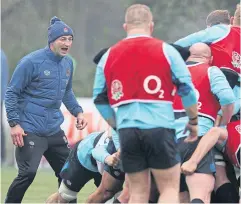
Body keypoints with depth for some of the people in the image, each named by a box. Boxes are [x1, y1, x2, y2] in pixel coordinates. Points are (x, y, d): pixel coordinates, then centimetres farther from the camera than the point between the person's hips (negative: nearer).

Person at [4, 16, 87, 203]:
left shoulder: (68, 63, 8)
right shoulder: (31, 62, -12)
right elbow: (12, 93, -9)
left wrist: (77, 112, 10)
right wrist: (14, 123, -16)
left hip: (54, 130, 7)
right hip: (30, 131, -7)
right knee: (28, 173, -17)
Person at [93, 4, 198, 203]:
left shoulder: (108, 56, 11)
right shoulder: (166, 50, 2)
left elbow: (100, 99, 15)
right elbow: (188, 90, 1)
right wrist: (193, 121, 16)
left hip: (127, 130, 3)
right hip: (159, 127, -3)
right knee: (170, 188, 3)